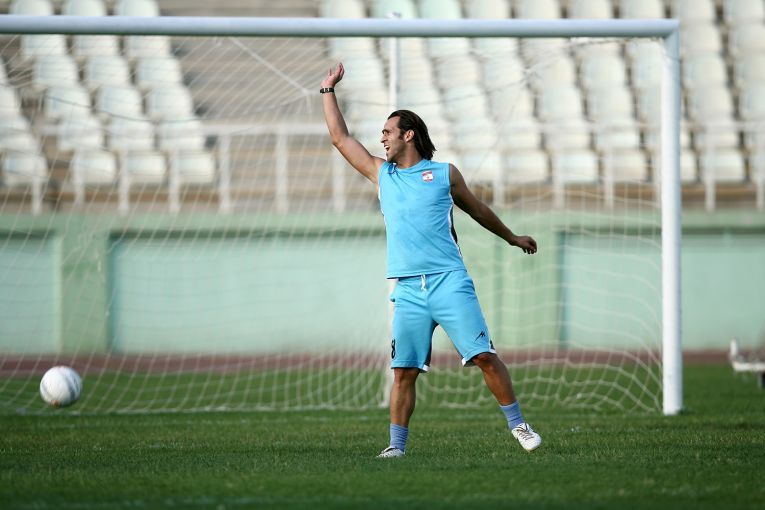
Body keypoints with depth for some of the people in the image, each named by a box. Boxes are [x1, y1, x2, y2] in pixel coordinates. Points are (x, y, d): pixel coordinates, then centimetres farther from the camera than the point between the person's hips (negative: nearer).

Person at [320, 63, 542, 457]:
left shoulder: (444, 173, 11)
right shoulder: (381, 174, 17)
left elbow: (476, 209, 25)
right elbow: (340, 137, 23)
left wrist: (512, 238, 36)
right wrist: (328, 90, 24)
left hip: (449, 280, -2)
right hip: (407, 288, 2)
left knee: (484, 355, -9)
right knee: (403, 371, -2)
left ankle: (518, 425, -1)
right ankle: (396, 446, 2)